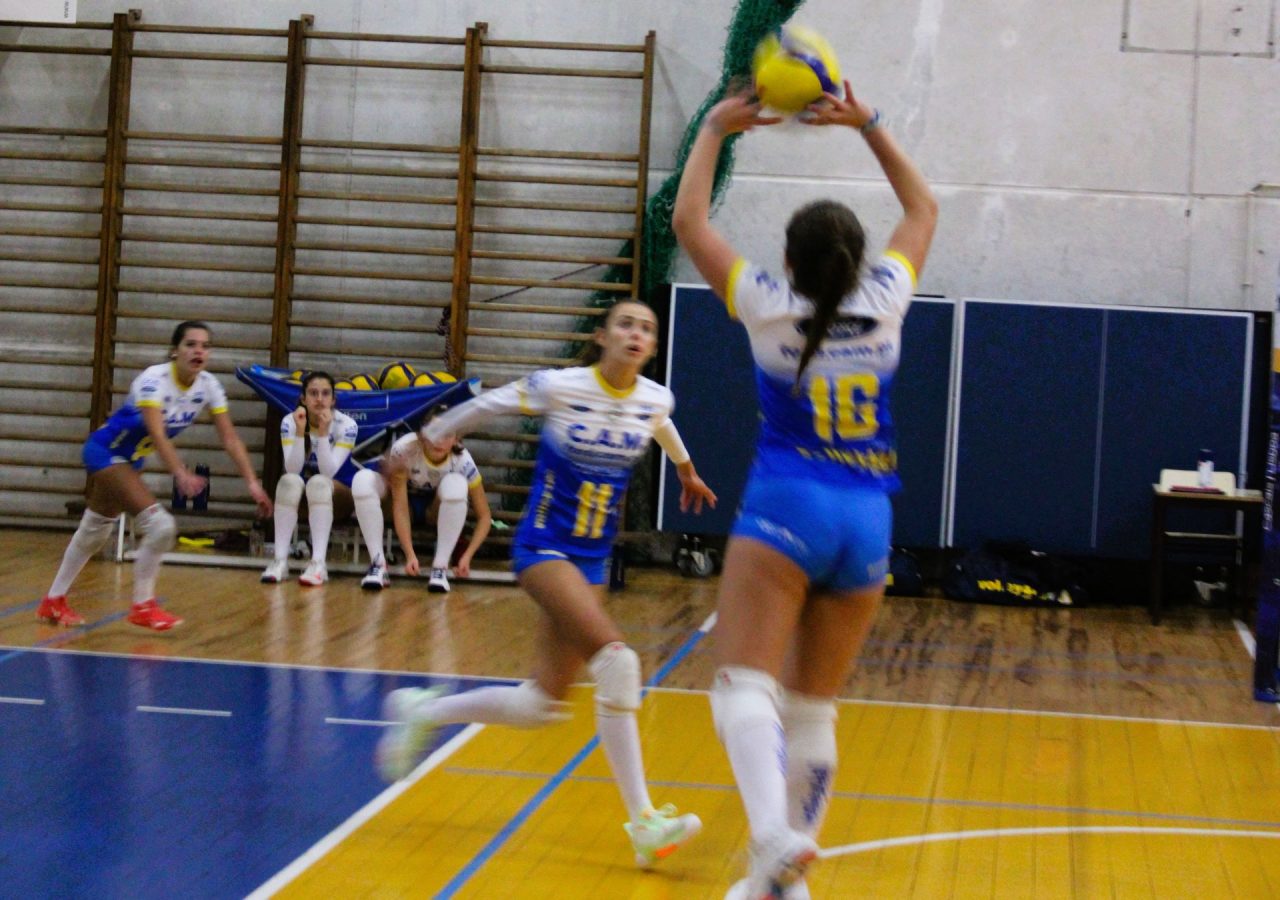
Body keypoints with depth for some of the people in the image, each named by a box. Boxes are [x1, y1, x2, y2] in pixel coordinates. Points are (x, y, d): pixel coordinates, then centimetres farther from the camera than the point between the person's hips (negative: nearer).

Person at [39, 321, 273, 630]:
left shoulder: (208, 385, -10)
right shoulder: (154, 380, -30)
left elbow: (230, 439, -9)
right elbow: (157, 433, -41)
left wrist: (252, 483, -18)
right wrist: (181, 474, -55)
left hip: (131, 459, 8)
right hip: (105, 452, -8)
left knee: (94, 533, 19)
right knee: (160, 525, -20)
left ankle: (53, 602, 34)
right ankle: (143, 605, -4)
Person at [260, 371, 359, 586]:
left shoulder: (346, 425, -16)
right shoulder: (290, 422, -11)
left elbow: (328, 472, -25)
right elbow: (292, 470, -23)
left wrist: (323, 433, -35)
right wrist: (300, 431, -33)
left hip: (336, 498, -1)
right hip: (298, 498, 1)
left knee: (318, 482, -34)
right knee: (289, 481, -32)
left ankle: (318, 563, -43)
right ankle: (280, 560, -34)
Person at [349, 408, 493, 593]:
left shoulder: (462, 460, -29)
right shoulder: (403, 450, -33)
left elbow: (484, 515, -22)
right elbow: (400, 507, -31)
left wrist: (467, 556, -33)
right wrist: (410, 555, -39)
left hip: (437, 508, 0)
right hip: (406, 496, 0)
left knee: (456, 485, -35)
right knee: (363, 480, -31)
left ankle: (440, 568, -27)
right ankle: (378, 565, -26)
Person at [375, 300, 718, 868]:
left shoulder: (656, 400, -1)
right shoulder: (561, 387, -15)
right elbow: (484, 405, 1)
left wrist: (686, 470, 43)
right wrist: (427, 440, 12)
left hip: (592, 559, 6)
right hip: (544, 548, -6)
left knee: (542, 705, 4)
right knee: (617, 659, -26)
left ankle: (424, 712, 28)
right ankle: (643, 821, -22)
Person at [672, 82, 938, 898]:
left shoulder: (770, 308, -2)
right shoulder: (884, 303, 5)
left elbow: (689, 221, 7)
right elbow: (924, 209, 22)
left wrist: (715, 131, 17)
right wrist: (868, 125, 25)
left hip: (787, 510, -4)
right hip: (867, 522, 4)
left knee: (746, 687, -15)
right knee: (814, 709, 13)